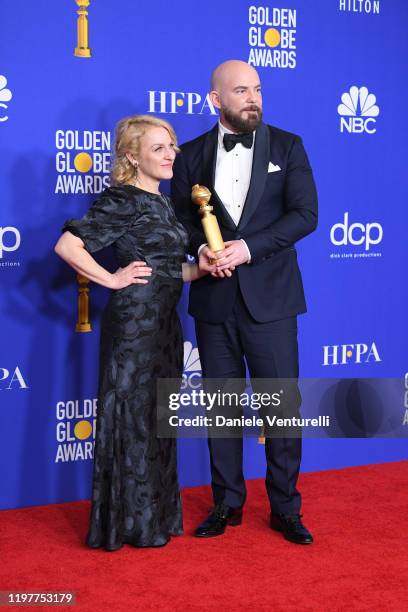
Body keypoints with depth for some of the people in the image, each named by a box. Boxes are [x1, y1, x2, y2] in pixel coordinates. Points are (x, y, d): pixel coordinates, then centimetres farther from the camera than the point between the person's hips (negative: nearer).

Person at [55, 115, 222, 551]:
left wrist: (202, 268, 3)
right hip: (133, 320, -8)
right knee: (132, 418, 0)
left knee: (157, 419, 14)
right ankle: (133, 525, 13)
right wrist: (111, 279, -14)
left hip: (164, 320, 9)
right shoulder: (121, 201, -11)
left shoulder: (161, 201, 14)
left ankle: (157, 515, 27)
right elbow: (67, 246, -20)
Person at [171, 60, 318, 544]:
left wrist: (248, 247, -17)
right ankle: (227, 504, 24)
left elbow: (305, 213, -6)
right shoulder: (192, 155, 7)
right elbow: (180, 217, 10)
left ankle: (285, 509, 17)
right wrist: (201, 248, -12)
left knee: (282, 405, 2)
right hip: (214, 300, 2)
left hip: (269, 297, -2)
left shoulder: (287, 146, 2)